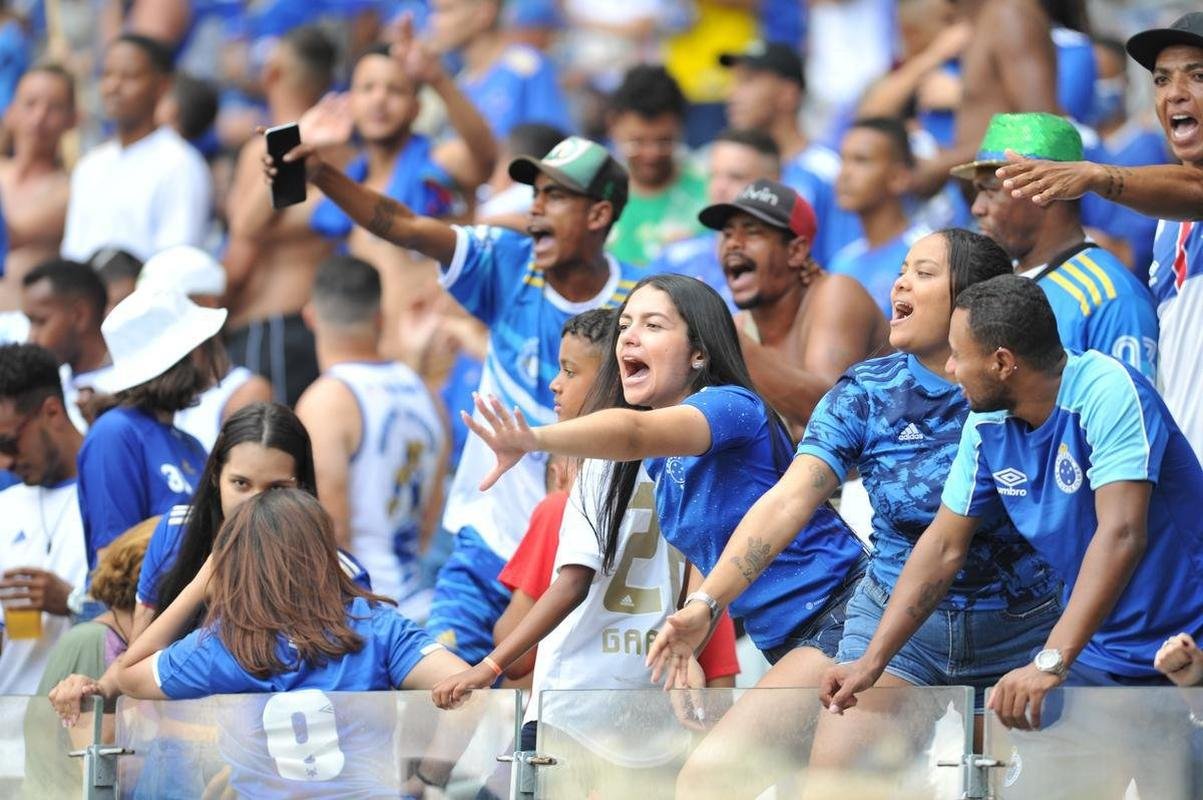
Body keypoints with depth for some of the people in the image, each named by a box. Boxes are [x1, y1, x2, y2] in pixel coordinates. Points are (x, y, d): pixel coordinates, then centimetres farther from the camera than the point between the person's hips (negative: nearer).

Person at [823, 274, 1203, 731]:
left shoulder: (1108, 393, -21)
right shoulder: (987, 427, 1)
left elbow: (1121, 535, -31)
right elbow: (943, 547, 11)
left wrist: (1051, 663, -38)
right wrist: (871, 663, 3)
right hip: (1097, 656, 6)